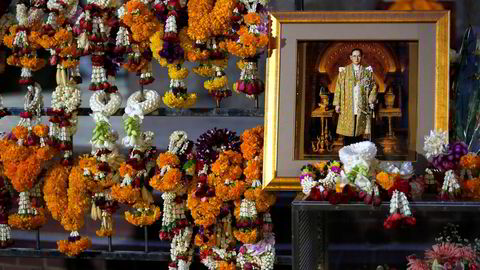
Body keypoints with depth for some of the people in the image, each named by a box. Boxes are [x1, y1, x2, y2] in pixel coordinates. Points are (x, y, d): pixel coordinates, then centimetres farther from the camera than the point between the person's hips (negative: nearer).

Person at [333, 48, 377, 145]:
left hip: (362, 107, 1)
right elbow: (338, 87, 3)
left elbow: (373, 86, 11)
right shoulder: (344, 71, 4)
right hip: (347, 107, -1)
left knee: (359, 133, -1)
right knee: (348, 131, -3)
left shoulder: (367, 71, 7)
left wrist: (371, 101, -1)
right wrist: (337, 104, -2)